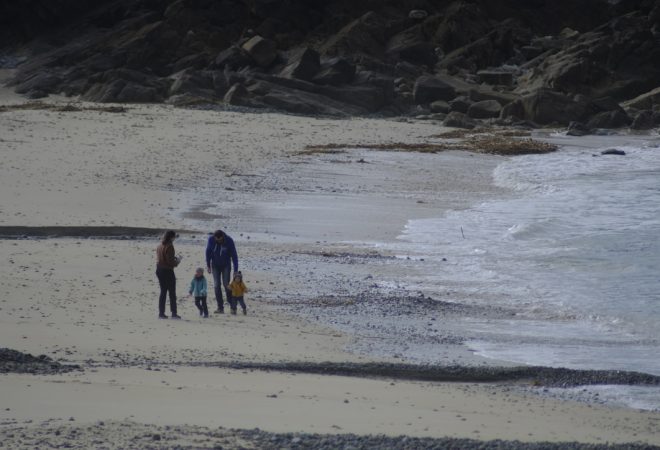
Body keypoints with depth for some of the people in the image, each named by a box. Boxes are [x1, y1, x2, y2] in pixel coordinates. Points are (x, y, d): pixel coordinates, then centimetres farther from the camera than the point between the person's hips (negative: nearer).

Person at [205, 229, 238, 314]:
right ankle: (220, 307, 0)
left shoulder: (229, 240, -22)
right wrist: (208, 266, 2)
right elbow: (208, 252, -1)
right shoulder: (211, 239, -16)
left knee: (226, 284, -10)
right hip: (215, 265, 2)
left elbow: (234, 255, -18)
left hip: (226, 265, -2)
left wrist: (236, 271, -20)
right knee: (217, 285, -4)